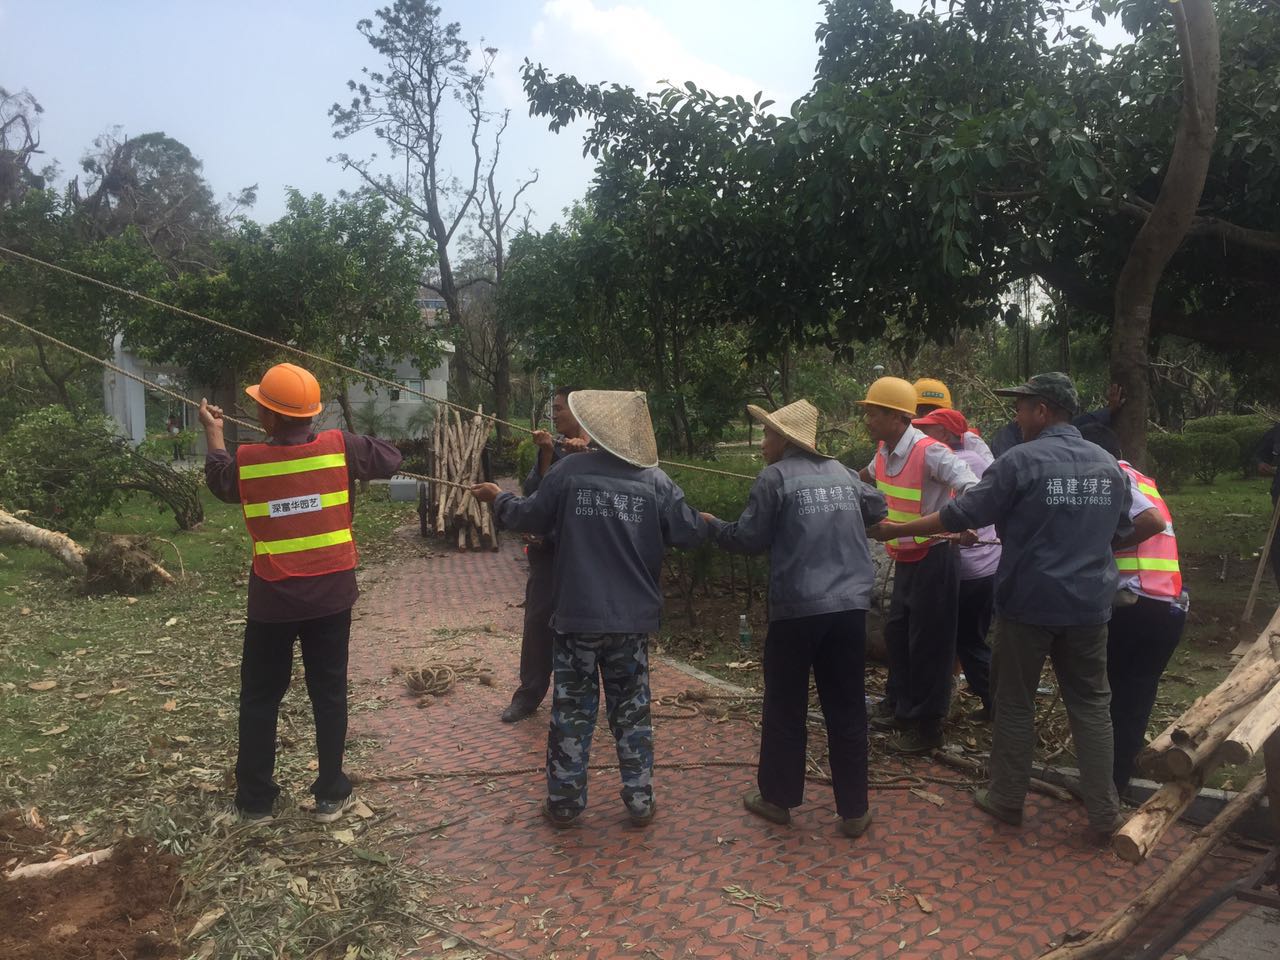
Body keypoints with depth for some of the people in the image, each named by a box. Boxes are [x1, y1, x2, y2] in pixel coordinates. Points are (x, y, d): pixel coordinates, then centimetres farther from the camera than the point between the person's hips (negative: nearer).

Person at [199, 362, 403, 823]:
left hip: (272, 599, 0)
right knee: (329, 693, 11)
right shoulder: (339, 447, -11)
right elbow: (391, 458, 4)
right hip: (330, 595, 0)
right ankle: (331, 794, 19)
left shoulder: (246, 460, -8)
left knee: (260, 697, 15)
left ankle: (255, 798, 25)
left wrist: (214, 434, 30)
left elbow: (220, 483, 16)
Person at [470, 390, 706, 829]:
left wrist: (497, 498, 20)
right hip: (633, 620, 1)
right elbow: (690, 533, -1)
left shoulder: (569, 471, -9)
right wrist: (708, 524, 22)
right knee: (632, 711, 14)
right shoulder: (656, 481, -5)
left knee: (571, 711, 11)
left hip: (576, 617, -1)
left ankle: (564, 803, 21)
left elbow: (528, 518, 0)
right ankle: (640, 802, 22)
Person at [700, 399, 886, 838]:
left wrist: (712, 524, 12)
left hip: (798, 608, -4)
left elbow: (749, 539, -5)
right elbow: (878, 508, 24)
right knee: (847, 709, 11)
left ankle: (777, 798, 24)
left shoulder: (775, 477, -6)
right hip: (850, 605, 5)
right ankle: (854, 810, 17)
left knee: (785, 709, 11)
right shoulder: (841, 472, 11)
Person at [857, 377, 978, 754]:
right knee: (897, 633, 19)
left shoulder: (929, 451, -24)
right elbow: (869, 474, 25)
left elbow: (971, 490, -34)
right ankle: (899, 707, 36)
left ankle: (926, 726, 15)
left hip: (933, 558, -9)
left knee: (928, 643, 2)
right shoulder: (885, 450, 2)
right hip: (905, 558, 9)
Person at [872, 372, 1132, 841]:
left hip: (1029, 603, -4)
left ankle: (1007, 799, 22)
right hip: (1090, 605, 4)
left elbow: (960, 515, -14)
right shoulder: (1109, 465, 4)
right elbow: (1122, 532, 16)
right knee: (1091, 705, 13)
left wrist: (894, 529, -5)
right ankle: (1104, 812, 18)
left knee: (1015, 703, 10)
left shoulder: (1020, 461, -14)